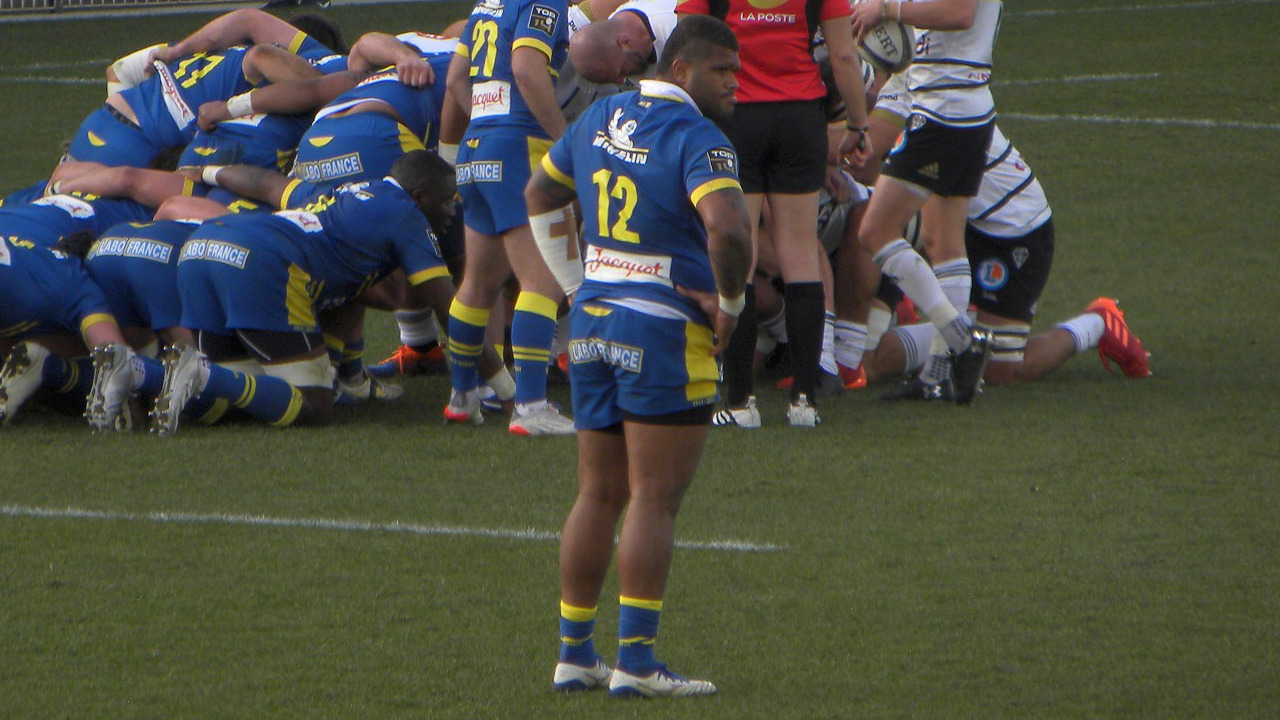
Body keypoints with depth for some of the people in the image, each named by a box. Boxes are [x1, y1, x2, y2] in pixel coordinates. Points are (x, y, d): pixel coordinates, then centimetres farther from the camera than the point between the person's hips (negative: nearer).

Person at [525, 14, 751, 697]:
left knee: (599, 494, 14)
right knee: (654, 498, -4)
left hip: (592, 325, 8)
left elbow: (538, 195, 24)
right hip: (663, 331, -8)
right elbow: (727, 228, -30)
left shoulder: (599, 119, 12)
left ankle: (573, 654, 17)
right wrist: (729, 304, -14)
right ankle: (635, 661, -5)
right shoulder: (696, 140, -14)